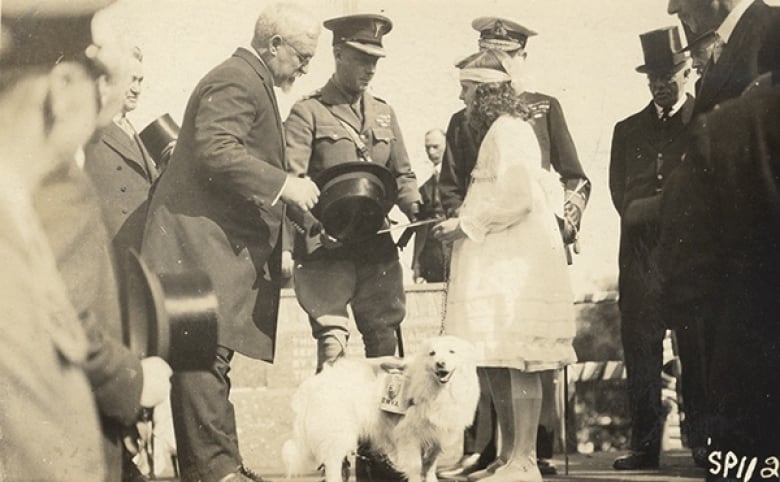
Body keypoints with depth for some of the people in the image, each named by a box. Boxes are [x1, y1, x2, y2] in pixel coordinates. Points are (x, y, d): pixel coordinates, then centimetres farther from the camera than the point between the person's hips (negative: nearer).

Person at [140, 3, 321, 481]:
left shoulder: (251, 82, 23)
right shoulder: (236, 80, -11)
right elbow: (216, 151, -23)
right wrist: (283, 184, -21)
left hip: (225, 245, 11)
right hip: (204, 242, -11)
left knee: (210, 356, 11)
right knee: (207, 353, -11)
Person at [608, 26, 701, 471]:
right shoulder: (628, 130, 17)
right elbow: (622, 198, 12)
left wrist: (656, 209, -5)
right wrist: (663, 209, -3)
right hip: (642, 257, 3)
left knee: (697, 351, -2)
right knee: (641, 353, -2)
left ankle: (703, 444, 4)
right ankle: (645, 446, 1)